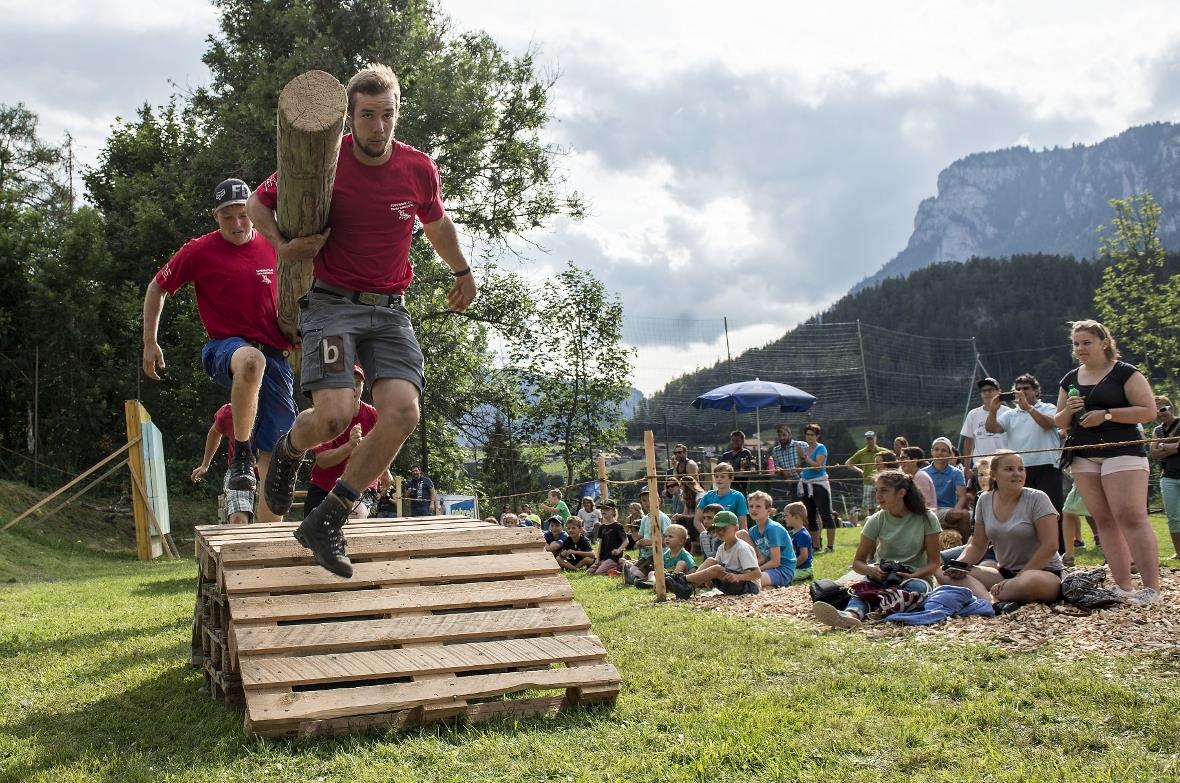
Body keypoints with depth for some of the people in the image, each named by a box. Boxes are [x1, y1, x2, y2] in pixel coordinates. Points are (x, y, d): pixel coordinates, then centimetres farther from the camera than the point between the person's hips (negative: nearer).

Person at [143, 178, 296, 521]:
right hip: (225, 347, -3)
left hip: (275, 356, 3)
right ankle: (241, 456, -29)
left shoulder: (274, 248, 6)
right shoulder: (199, 252, -1)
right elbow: (157, 288, 10)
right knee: (251, 360, -43)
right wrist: (150, 343, 8)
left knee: (276, 455, -1)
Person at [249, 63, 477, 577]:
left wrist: (462, 272, 36)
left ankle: (326, 523, -6)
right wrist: (283, 246, -11)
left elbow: (436, 221, 24)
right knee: (334, 415, -22)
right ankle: (289, 450, 18)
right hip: (332, 303, -3)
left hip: (390, 309, 3)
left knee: (403, 413, -19)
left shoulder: (419, 169, 1)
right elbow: (258, 203, 8)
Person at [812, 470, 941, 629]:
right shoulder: (876, 521, -1)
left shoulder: (926, 518, -6)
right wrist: (870, 569, -22)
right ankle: (850, 615, -68)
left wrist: (912, 576, -23)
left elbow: (934, 562, -4)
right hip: (883, 576, 0)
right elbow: (857, 562, 1)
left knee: (917, 587, -37)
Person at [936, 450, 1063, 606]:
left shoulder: (1037, 499, -8)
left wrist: (1018, 578, -17)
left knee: (1032, 581, -44)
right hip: (1005, 573, 6)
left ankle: (982, 595, -24)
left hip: (1044, 572, -5)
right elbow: (977, 546, 12)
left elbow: (1049, 546, -14)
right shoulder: (985, 501, 6)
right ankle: (993, 602, -40)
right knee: (943, 573, -15)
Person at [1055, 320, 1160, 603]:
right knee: (1104, 521, 3)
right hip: (1084, 458, 6)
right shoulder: (1070, 380, 15)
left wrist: (1106, 414, -16)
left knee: (1132, 518, -14)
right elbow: (1059, 422, 20)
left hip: (1121, 452, -6)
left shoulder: (1125, 373, -2)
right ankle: (1123, 586, 5)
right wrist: (1069, 411, -3)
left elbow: (1149, 411, -9)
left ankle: (1152, 587, -15)